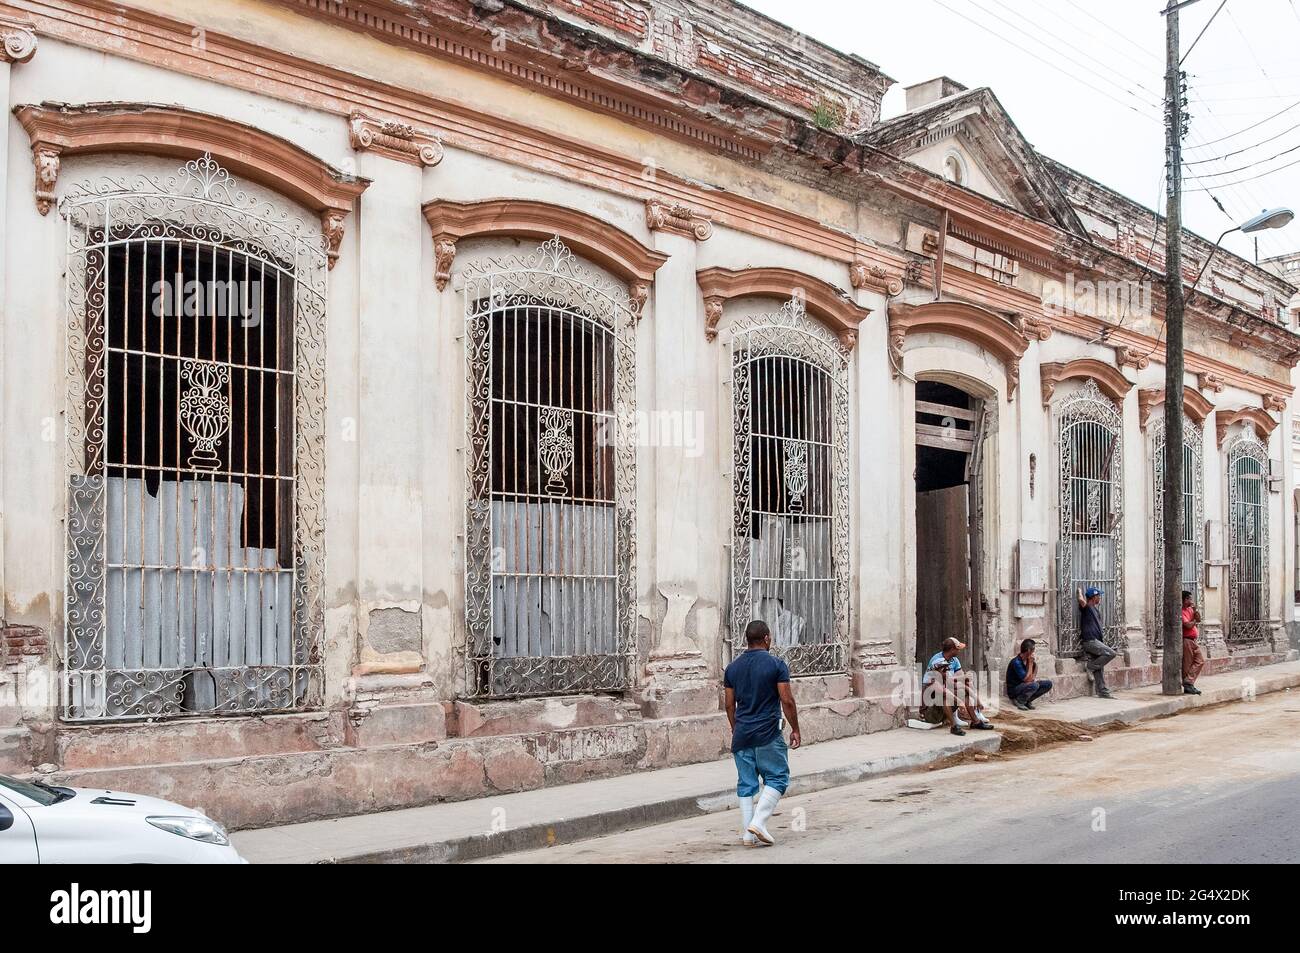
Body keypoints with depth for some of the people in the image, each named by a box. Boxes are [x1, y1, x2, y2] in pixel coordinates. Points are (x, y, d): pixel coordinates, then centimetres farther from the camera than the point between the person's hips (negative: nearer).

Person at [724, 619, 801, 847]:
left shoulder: (732, 668, 7)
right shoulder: (776, 664, -7)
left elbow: (730, 704, 10)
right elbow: (787, 701, -9)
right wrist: (795, 729, 1)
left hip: (741, 735, 5)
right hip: (768, 735, -5)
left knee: (746, 783, 9)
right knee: (777, 778, 7)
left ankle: (748, 834, 9)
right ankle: (759, 822, -7)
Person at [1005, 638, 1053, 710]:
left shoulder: (1028, 660, 1)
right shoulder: (1016, 662, -24)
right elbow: (1028, 680, -25)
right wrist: (1030, 663, -22)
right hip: (1014, 691, -8)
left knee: (1048, 683, -2)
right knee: (1034, 685, -34)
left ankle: (1028, 701, 4)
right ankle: (1019, 701, -10)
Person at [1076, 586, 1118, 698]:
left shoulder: (1096, 610, 21)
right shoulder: (1086, 607, -7)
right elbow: (1082, 600, -30)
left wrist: (1103, 641, 25)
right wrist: (1080, 592, -10)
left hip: (1096, 641, 9)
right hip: (1089, 641, -9)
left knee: (1099, 669, 6)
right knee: (1111, 653, -21)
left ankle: (1103, 692, 7)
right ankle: (1090, 666, -8)